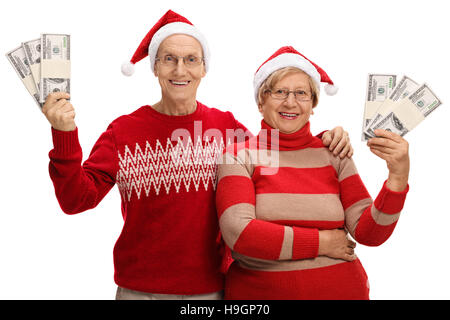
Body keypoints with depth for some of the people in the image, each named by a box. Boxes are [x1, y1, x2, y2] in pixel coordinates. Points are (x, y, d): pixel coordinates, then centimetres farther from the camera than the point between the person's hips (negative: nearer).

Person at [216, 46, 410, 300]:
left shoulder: (334, 153, -1)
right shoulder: (240, 155, -7)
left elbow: (368, 234, -4)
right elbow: (238, 233, -20)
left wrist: (399, 176, -19)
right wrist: (321, 242, -13)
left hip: (339, 289, 2)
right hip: (259, 290, -2)